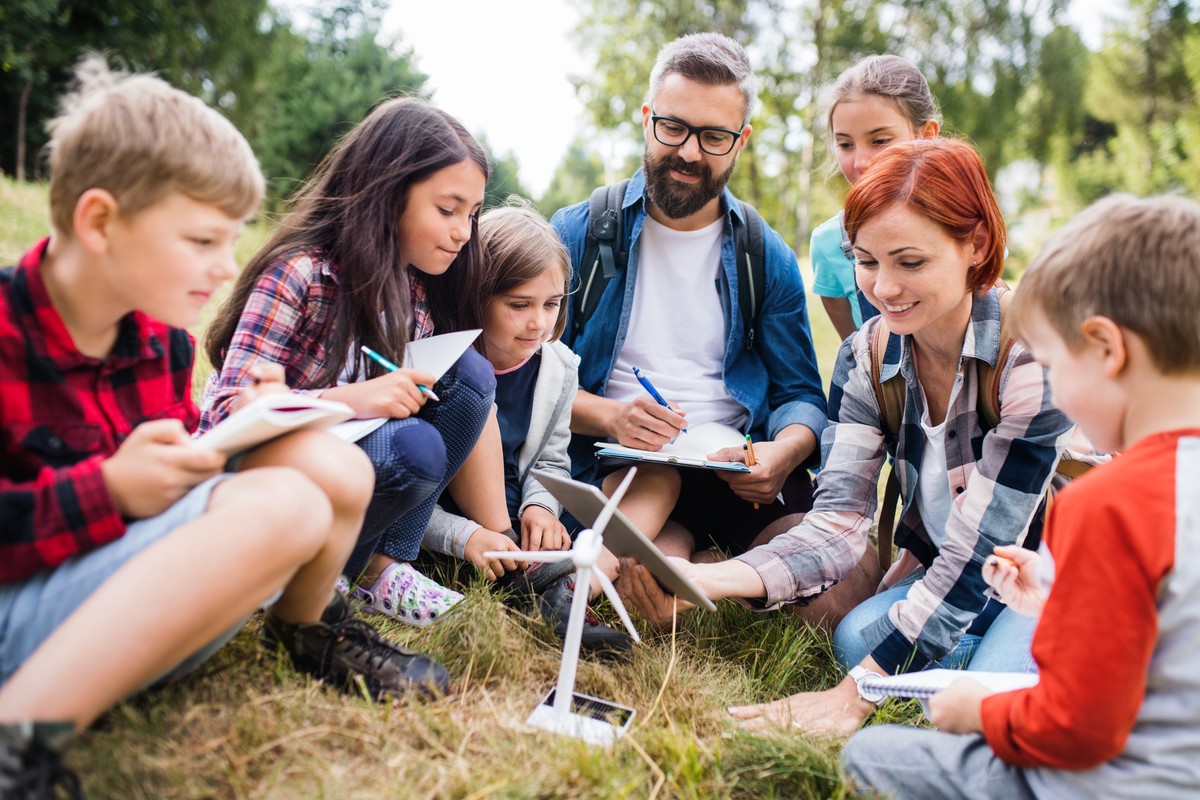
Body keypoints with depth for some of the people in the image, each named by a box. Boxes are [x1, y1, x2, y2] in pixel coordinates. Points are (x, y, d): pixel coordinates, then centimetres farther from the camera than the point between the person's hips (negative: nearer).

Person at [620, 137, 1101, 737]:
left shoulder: (1033, 352, -26)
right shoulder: (865, 357, -9)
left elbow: (980, 553, -28)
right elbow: (840, 520, -17)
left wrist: (855, 694, -32)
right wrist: (699, 578, -34)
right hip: (944, 572, 4)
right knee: (856, 638, -25)